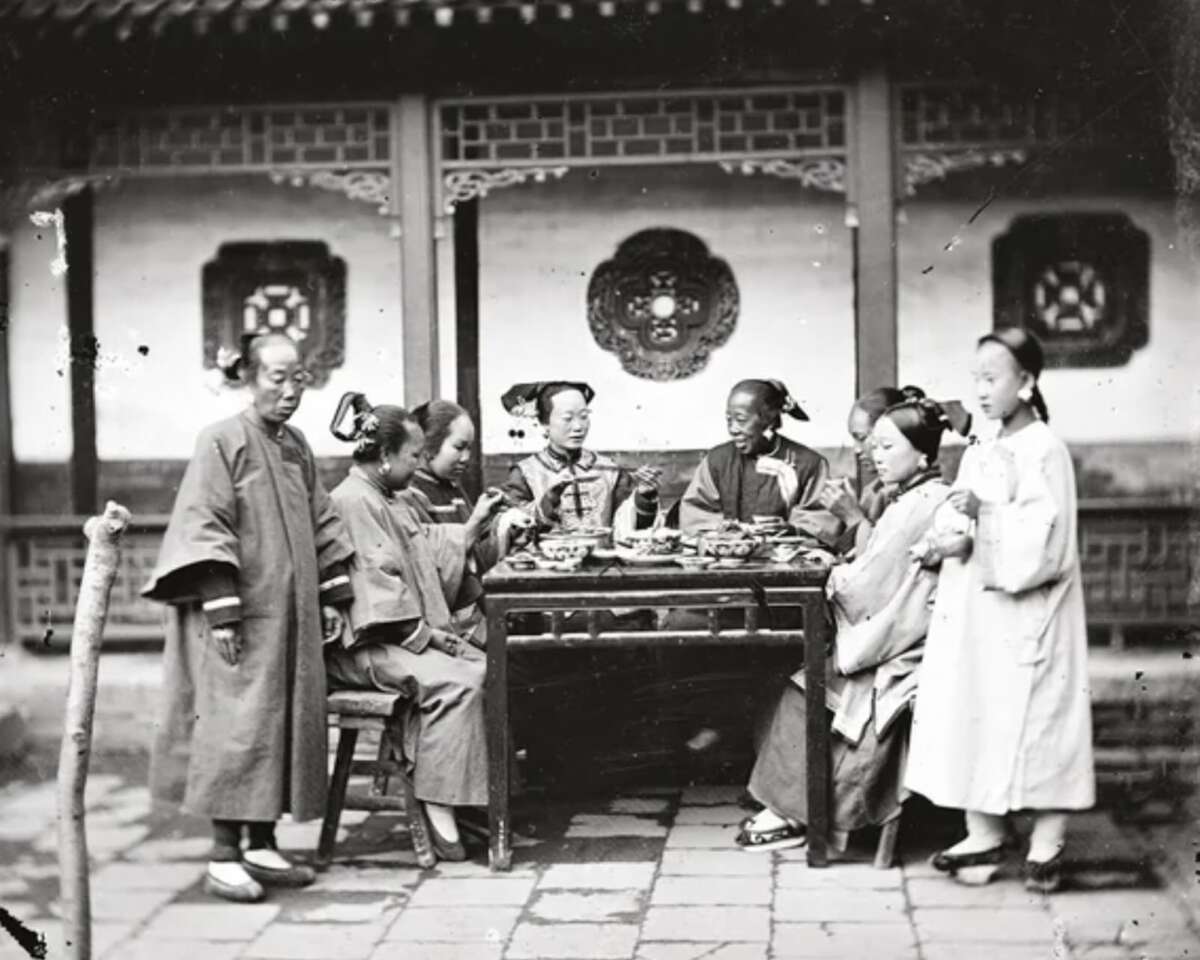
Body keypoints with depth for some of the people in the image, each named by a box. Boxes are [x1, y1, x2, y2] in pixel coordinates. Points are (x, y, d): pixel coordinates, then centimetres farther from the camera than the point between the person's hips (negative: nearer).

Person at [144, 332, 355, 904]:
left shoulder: (296, 447, 12)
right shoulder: (222, 442, -8)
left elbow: (320, 525, 18)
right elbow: (205, 530, -14)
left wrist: (331, 596, 11)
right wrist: (222, 612, -19)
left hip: (290, 617, 7)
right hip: (241, 617, -7)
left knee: (286, 723, 8)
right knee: (237, 724, -7)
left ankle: (262, 845, 16)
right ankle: (223, 856, 0)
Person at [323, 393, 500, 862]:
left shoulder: (391, 501, 20)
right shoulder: (352, 502, -13)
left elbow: (429, 556, 30)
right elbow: (373, 583, -18)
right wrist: (426, 635, -17)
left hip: (406, 634, 10)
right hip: (365, 646, -10)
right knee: (456, 681, -29)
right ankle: (438, 807, -24)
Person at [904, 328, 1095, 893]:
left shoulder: (1045, 451, -11)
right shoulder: (985, 451, 11)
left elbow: (1043, 541, -19)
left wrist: (983, 515, -21)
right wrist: (954, 544, -3)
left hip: (1025, 614, -7)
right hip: (979, 611, 7)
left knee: (1034, 719, 1)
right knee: (973, 716, 7)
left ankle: (1047, 843, 12)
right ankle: (984, 835, 15)